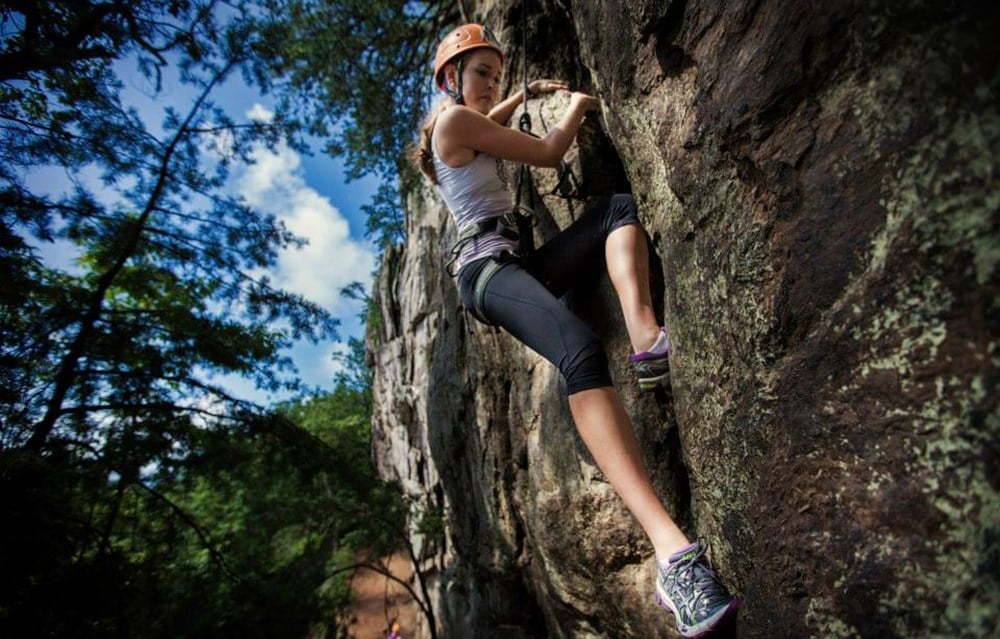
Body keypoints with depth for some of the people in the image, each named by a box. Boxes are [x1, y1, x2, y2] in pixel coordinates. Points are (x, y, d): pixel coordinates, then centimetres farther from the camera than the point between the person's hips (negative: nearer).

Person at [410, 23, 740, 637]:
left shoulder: (459, 123, 28)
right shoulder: (454, 119, -1)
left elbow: (485, 123, 55)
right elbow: (548, 153, 2)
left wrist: (527, 93, 51)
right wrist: (578, 104, 20)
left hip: (523, 262, 10)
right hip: (487, 266, -10)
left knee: (620, 205, -5)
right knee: (582, 351, -38)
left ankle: (645, 333, -31)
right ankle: (673, 551, -48)